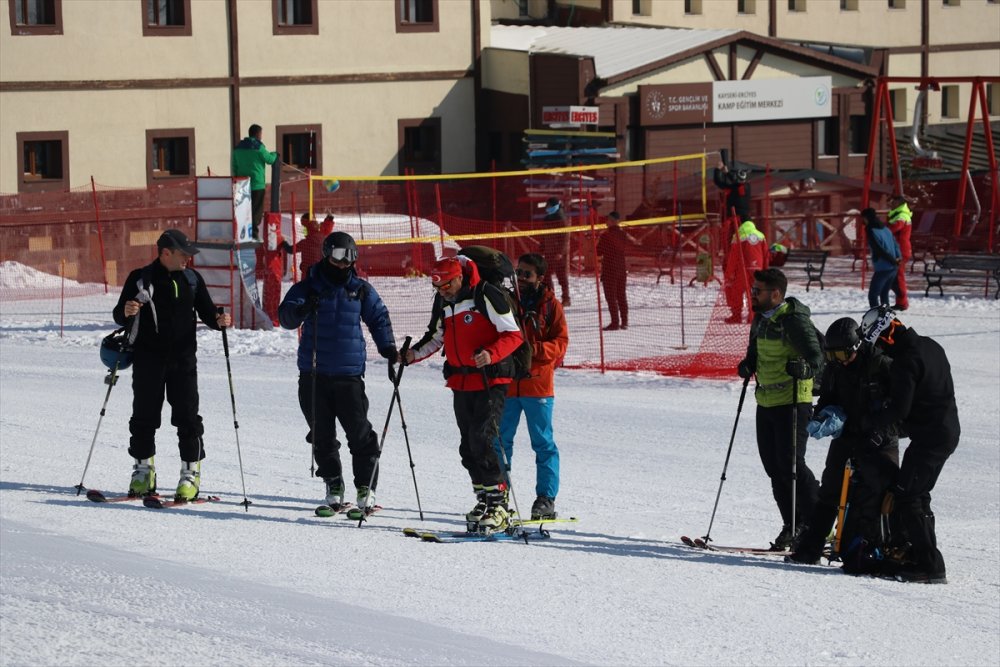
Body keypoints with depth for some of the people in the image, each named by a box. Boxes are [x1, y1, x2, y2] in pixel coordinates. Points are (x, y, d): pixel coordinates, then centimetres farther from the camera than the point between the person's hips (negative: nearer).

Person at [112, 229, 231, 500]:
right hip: (148, 358, -1)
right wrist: (126, 313, -22)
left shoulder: (192, 279, 8)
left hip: (183, 358, 2)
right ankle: (143, 470, 18)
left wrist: (219, 320, -8)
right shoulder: (140, 279, -1)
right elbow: (119, 315, 1)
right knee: (144, 416, 5)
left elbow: (206, 312, 14)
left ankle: (191, 472, 2)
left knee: (187, 416, -4)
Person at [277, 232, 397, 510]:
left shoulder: (361, 290, 8)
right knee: (322, 434, 6)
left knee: (360, 433, -7)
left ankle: (366, 488, -2)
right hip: (314, 374, 0)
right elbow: (286, 317, -7)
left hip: (349, 374, 0)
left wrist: (389, 349, 6)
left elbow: (378, 318, 18)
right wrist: (302, 309, -29)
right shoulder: (309, 286, 4)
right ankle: (333, 486, 18)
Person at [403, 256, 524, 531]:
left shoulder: (486, 295, -12)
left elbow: (513, 335, -12)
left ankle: (498, 505, -13)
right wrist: (413, 354, 8)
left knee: (481, 440, -17)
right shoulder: (442, 302, 10)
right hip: (460, 382, 7)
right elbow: (436, 338, 25)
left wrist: (491, 354, -28)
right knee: (468, 446, 7)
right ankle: (484, 500, 17)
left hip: (491, 380, -7)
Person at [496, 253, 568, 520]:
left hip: (537, 382, -4)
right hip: (506, 383, 4)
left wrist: (533, 349, -19)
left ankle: (546, 499, 2)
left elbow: (560, 344, -4)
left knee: (543, 443, 0)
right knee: (499, 440, 6)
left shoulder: (550, 305, 0)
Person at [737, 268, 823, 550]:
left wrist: (803, 367, -39)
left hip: (792, 403, -9)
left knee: (791, 464, -12)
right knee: (773, 466, 9)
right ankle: (793, 526, 17)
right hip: (766, 402, 9)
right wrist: (748, 365, 2)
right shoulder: (760, 319, 11)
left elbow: (817, 356, -19)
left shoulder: (794, 320, -15)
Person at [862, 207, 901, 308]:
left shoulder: (871, 232, -13)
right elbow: (895, 244, 14)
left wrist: (893, 261, -5)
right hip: (893, 268, 8)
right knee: (884, 294, 19)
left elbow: (881, 250, -15)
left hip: (882, 269, -8)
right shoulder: (885, 228, 13)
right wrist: (897, 258, 4)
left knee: (872, 295, -6)